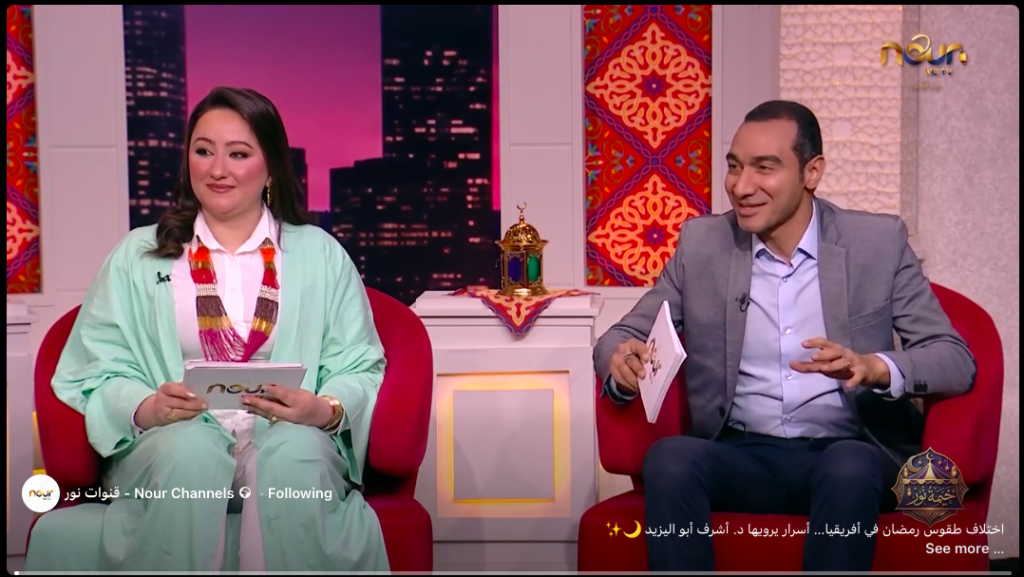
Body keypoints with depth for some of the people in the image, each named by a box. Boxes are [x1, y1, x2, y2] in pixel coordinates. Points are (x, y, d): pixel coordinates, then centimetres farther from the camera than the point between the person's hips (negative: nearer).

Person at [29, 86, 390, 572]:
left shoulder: (321, 255, 16)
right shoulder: (139, 256, 17)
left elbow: (359, 367, 9)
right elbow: (96, 372, 9)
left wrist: (326, 410, -15)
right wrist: (145, 408, -14)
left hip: (291, 440, 0)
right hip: (173, 440, 0)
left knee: (295, 455, -36)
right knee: (191, 451, -35)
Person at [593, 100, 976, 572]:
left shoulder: (880, 242, 3)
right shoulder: (701, 242, 7)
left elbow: (956, 361, -1)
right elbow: (623, 336, 9)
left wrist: (875, 367, -23)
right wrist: (623, 361, -17)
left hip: (847, 453, -1)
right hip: (741, 456, 2)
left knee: (850, 467, -35)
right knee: (669, 457, -30)